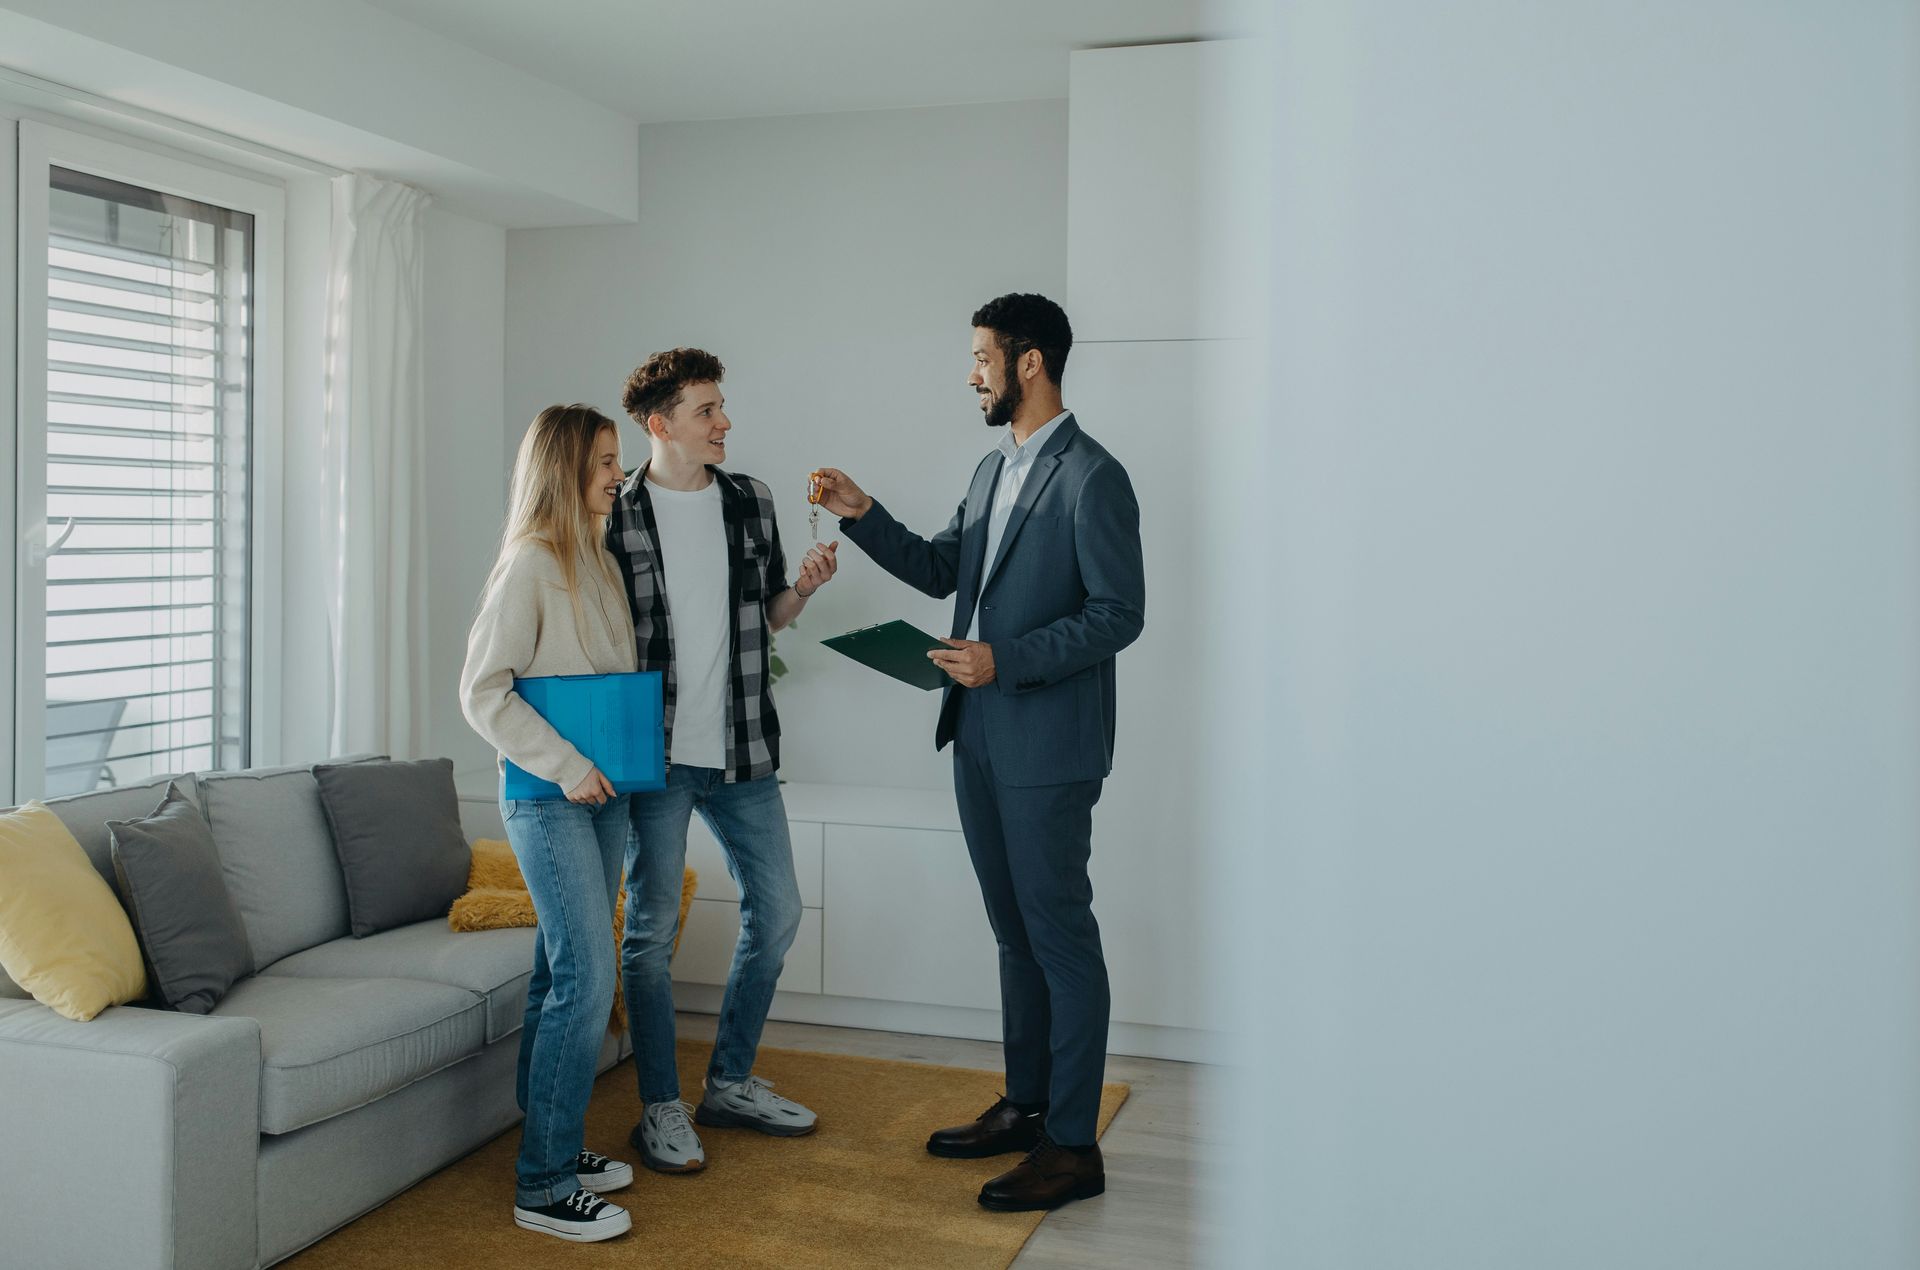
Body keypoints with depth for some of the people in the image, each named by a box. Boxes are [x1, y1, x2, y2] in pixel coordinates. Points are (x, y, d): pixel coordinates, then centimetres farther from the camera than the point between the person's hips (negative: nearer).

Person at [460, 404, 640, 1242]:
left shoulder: (600, 563, 13)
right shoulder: (530, 565, -11)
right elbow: (482, 692, -14)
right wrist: (566, 766, -17)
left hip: (605, 796, 8)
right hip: (548, 800, -8)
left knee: (563, 977, 13)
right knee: (587, 979, -9)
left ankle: (556, 1149, 24)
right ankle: (542, 1188, 0)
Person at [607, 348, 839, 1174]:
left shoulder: (751, 502, 7)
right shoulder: (616, 515, -5)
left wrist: (804, 587, -5)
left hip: (742, 749, 5)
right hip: (656, 755, -5)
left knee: (776, 911, 9)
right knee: (653, 929, 2)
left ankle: (729, 1084, 26)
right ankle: (661, 1108, 17)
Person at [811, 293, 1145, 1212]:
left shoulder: (1092, 478, -13)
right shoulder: (993, 470, 15)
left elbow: (1120, 613, -17)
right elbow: (939, 569, 19)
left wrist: (1006, 659, -23)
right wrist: (863, 516, 6)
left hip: (1048, 749, -9)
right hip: (980, 738, 9)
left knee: (1060, 935, -1)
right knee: (1015, 931, 17)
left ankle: (1072, 1146, 8)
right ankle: (1025, 1107, 30)